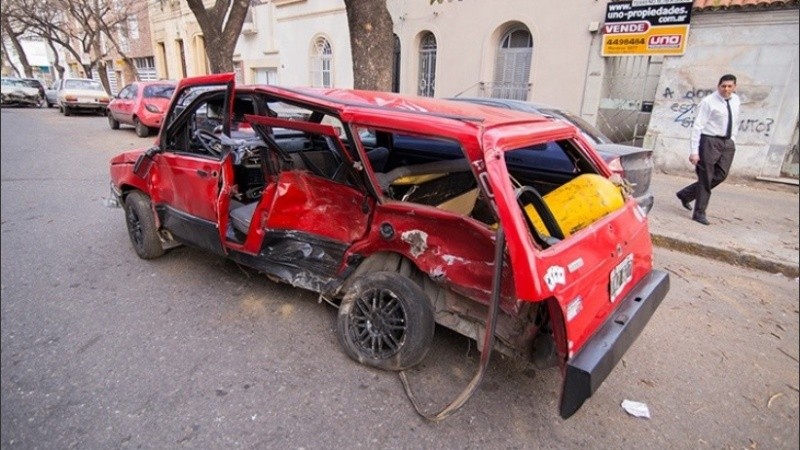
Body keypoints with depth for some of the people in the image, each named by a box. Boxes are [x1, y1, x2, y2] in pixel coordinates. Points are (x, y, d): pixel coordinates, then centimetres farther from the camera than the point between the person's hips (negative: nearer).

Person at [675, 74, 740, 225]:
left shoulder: (736, 100, 11)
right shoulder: (708, 102, -10)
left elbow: (734, 122, 21)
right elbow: (697, 126, -14)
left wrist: (733, 140, 13)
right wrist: (694, 151, -19)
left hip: (728, 143, 7)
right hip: (710, 142, -7)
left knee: (720, 176, 4)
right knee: (706, 178, -2)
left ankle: (686, 194, 20)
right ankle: (699, 213, 7)